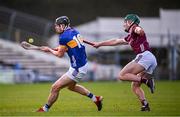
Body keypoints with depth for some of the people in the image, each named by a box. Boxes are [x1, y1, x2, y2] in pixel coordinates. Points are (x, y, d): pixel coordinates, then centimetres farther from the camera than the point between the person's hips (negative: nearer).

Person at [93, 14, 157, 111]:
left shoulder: (134, 30, 5)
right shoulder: (130, 37, 31)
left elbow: (139, 30, -22)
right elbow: (115, 41, 44)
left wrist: (139, 31, -47)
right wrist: (100, 44, 52)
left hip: (145, 56, -9)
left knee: (122, 75, -14)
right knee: (134, 86, 11)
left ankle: (146, 80, -26)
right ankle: (145, 106, -4)